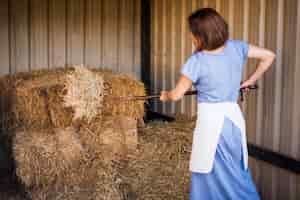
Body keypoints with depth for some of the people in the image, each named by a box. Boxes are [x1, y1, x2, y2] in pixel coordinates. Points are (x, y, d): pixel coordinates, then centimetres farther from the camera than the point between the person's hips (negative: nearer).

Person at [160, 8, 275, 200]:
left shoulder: (197, 61, -15)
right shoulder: (236, 47, -1)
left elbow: (177, 95, -5)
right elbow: (269, 56, 9)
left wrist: (165, 96, 17)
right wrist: (251, 80, 16)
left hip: (211, 120, -6)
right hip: (233, 116, 6)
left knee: (211, 174, 8)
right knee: (236, 173, 17)